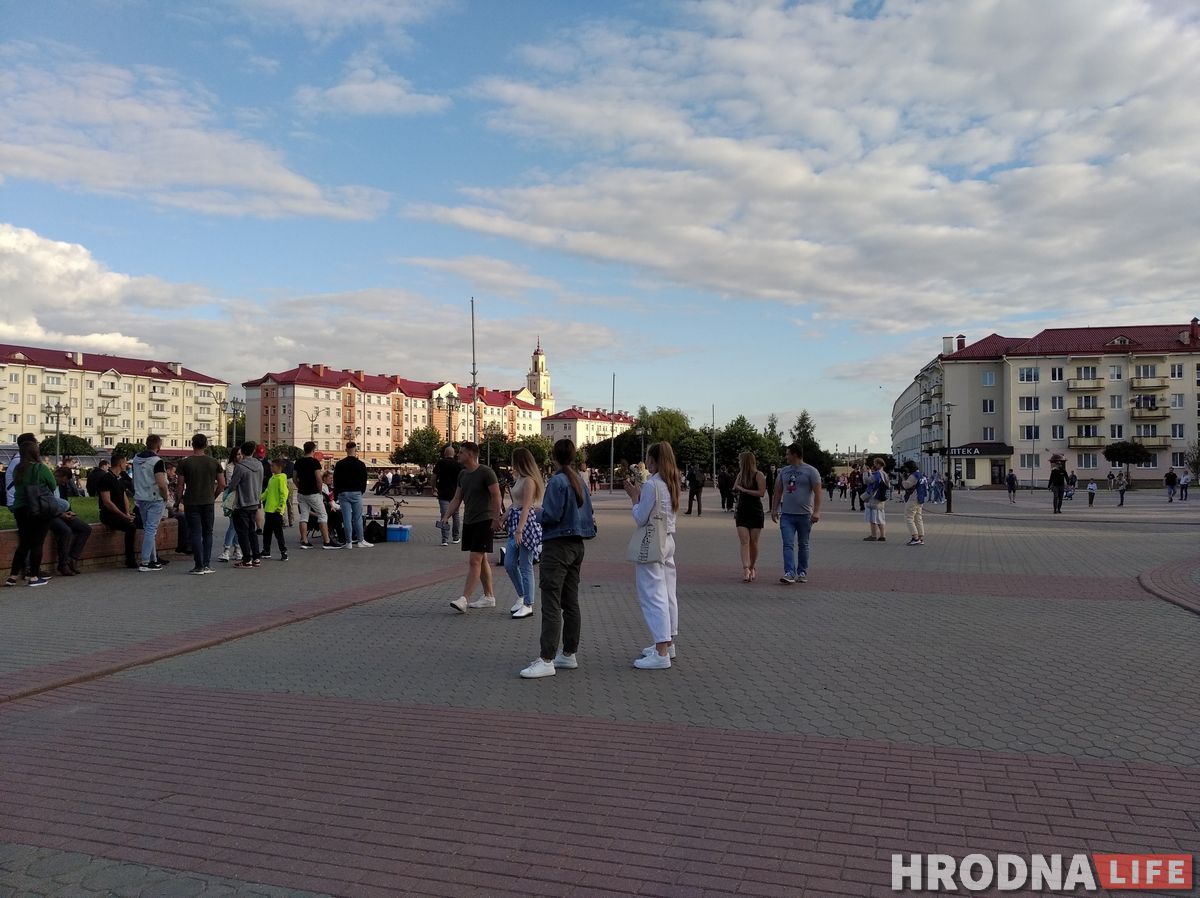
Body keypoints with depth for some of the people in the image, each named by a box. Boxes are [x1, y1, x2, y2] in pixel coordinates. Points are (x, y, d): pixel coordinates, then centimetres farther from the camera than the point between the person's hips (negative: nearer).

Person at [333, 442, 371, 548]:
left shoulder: (339, 465, 3)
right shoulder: (361, 464, 0)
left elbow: (335, 481, 6)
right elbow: (364, 481, 5)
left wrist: (338, 493, 13)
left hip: (343, 494, 1)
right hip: (356, 493, -1)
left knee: (346, 519, 0)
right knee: (358, 518, 5)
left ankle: (349, 542, 1)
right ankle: (360, 541, 8)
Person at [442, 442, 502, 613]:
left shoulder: (486, 472, -11)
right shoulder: (462, 474, 12)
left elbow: (496, 496, -13)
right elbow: (457, 499, 15)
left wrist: (496, 519, -19)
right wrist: (446, 517, 4)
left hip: (484, 522, -8)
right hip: (468, 522, 8)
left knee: (474, 560, -12)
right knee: (481, 560, 13)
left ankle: (464, 599, -16)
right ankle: (489, 597, 21)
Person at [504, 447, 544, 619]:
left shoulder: (529, 480, -13)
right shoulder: (520, 478, 15)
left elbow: (526, 507, -20)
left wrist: (519, 530, -25)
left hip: (527, 522, -9)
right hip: (516, 522, 9)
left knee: (525, 566, -2)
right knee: (509, 563, 9)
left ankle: (528, 605, 6)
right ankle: (521, 596, 24)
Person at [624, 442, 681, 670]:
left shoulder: (651, 485, -16)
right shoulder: (671, 484, 10)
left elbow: (640, 519, -13)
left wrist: (634, 497, -1)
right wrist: (639, 494, 12)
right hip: (668, 541, 9)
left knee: (653, 596, -7)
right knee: (667, 594, 15)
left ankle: (661, 653, -8)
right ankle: (667, 643, 26)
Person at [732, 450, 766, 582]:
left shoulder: (758, 475, -6)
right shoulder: (740, 475, 11)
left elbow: (761, 492, -16)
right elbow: (734, 490, 22)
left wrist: (744, 490, -16)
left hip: (756, 513, -4)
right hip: (742, 512, 4)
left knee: (753, 542, 4)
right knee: (744, 541, -9)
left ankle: (752, 567, 21)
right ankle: (746, 569, -18)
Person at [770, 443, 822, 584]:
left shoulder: (810, 471, -3)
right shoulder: (784, 471, 12)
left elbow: (817, 493, -7)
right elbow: (778, 492, 15)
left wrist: (816, 511, -16)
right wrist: (774, 509, 9)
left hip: (804, 515, -3)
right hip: (786, 515, 3)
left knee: (803, 545, 8)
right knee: (788, 545, -8)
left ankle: (802, 573, 20)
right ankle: (789, 574, -14)